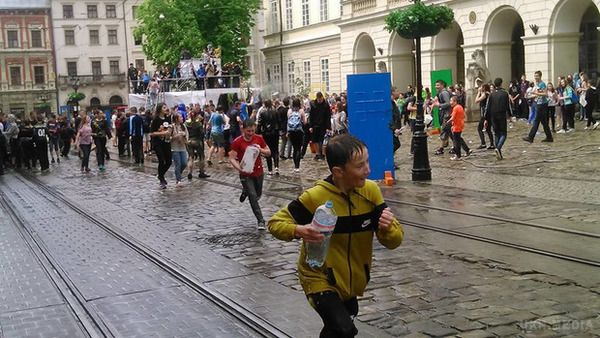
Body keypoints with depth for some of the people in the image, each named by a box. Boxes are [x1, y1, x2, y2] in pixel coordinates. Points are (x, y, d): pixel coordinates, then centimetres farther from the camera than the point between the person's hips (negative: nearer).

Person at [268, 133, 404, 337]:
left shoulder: (371, 191, -12)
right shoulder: (316, 197, -24)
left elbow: (394, 241, -8)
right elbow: (275, 223, -14)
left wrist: (388, 228, -31)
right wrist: (299, 231, -34)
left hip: (352, 278, 5)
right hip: (320, 278, -5)